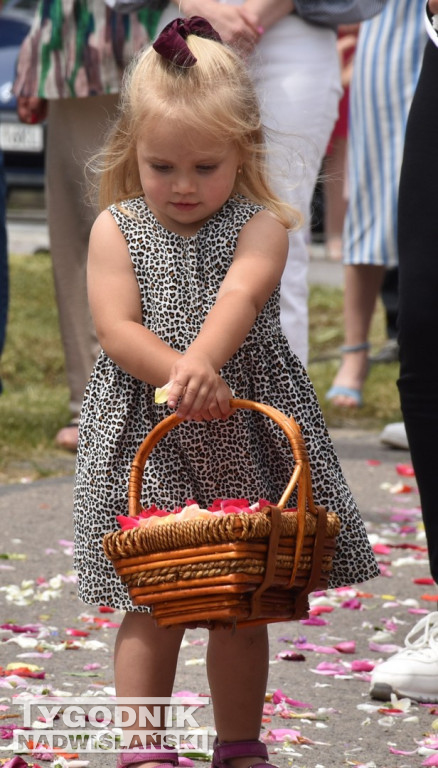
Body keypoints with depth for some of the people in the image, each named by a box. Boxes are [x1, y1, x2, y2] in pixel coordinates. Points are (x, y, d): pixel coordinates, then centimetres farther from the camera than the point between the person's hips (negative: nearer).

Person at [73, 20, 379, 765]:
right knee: (150, 605, -1)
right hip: (146, 437, -1)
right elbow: (116, 330, -9)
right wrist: (181, 377, -26)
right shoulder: (117, 229, 1)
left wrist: (202, 361, -41)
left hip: (245, 436, 1)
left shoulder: (259, 224, -2)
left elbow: (240, 297, -21)